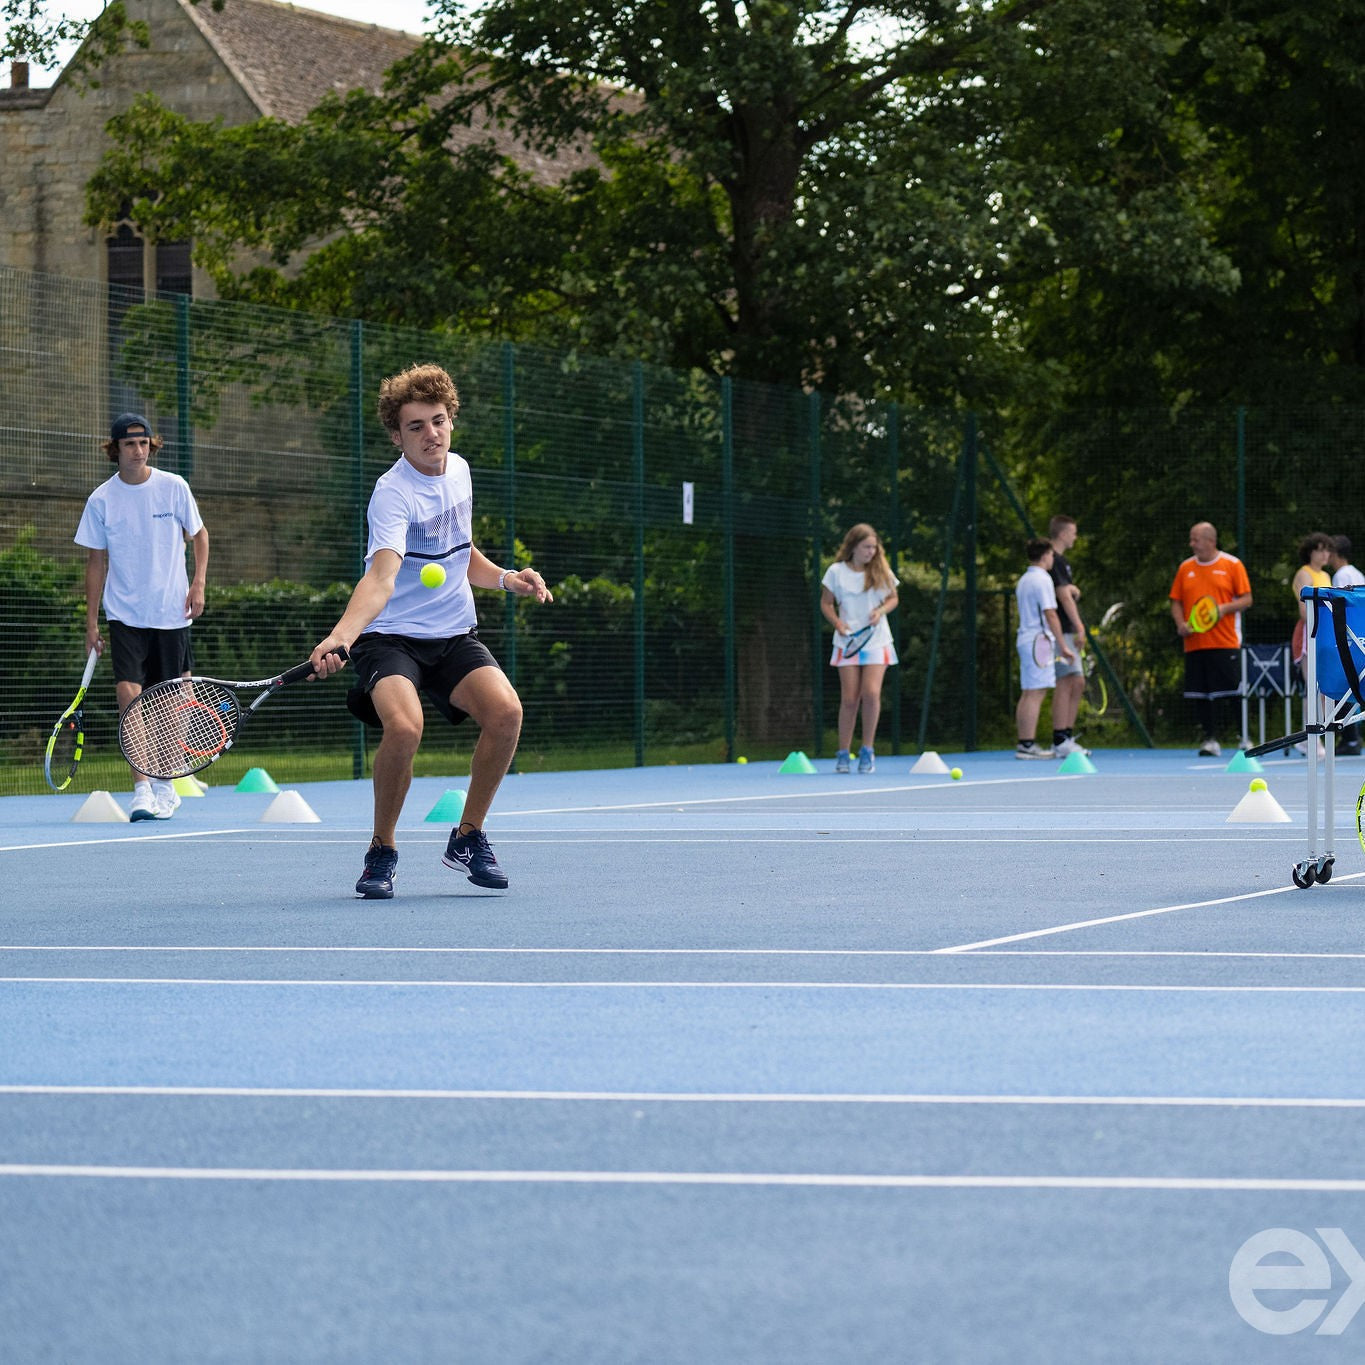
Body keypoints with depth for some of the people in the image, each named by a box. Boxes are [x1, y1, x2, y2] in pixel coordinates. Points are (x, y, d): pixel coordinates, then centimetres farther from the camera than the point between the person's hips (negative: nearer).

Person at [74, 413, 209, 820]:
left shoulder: (173, 487, -3)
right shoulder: (101, 500, -2)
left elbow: (199, 535, 10)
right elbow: (96, 562, 4)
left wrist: (198, 583, -3)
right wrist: (91, 622, 2)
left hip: (172, 614, 1)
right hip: (125, 615, -1)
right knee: (129, 695, -15)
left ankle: (163, 783, 23)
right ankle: (142, 789, -15)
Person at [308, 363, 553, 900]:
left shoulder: (458, 469, 6)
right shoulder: (393, 493, -18)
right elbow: (381, 577, -34)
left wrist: (505, 577, 5)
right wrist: (338, 638, -51)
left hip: (454, 635, 6)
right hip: (391, 638, -6)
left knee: (506, 711, -21)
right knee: (404, 725, -33)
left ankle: (469, 836, 0)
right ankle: (382, 850, -8)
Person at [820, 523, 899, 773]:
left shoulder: (881, 571, 3)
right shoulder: (836, 572, 0)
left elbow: (893, 598, 12)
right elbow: (826, 603, 7)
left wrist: (881, 610, -9)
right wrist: (837, 623, -10)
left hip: (877, 641, 0)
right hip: (848, 641, 0)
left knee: (871, 693, -15)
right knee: (849, 698, -4)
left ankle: (867, 750, -1)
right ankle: (843, 753, 8)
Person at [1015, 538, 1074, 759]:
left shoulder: (1023, 580, 18)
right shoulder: (1043, 579, -11)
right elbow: (1050, 615, -15)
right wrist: (1063, 646, -14)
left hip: (1025, 640, 10)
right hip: (1039, 641, -10)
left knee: (1027, 694, 10)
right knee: (1036, 693, -10)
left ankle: (1024, 743, 11)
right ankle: (1028, 745, -14)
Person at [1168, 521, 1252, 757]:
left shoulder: (1232, 565, 1)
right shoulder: (1185, 568, 12)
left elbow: (1246, 599, 0)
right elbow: (1176, 602, 15)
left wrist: (1224, 608, -17)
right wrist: (1180, 624, -4)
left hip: (1226, 642, -4)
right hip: (1194, 644, 4)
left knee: (1233, 691, -5)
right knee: (1201, 694, 2)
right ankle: (1209, 739, 9)